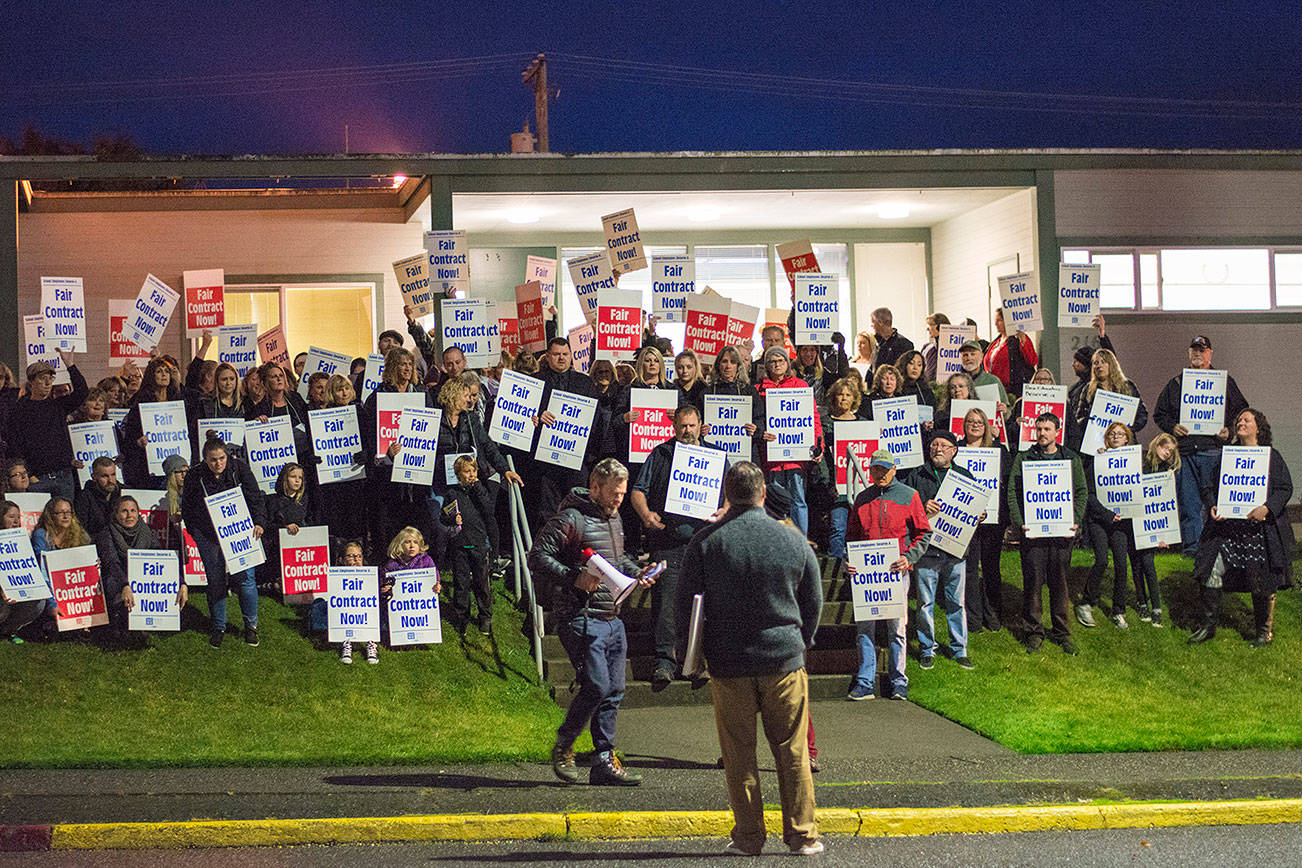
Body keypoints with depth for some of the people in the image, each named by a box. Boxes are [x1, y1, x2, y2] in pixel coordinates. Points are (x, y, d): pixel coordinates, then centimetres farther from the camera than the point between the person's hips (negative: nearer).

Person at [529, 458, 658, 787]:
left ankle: (605, 762, 12)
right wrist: (574, 578, -24)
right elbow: (538, 556, -15)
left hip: (613, 620, 9)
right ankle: (562, 748, 6)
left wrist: (635, 573, 13)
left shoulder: (614, 519, 18)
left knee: (613, 691, 6)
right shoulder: (570, 519, -10)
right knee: (596, 686, -14)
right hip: (582, 620, -9)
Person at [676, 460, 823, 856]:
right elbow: (814, 601, 9)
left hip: (728, 663, -1)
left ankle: (749, 835, 11)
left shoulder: (705, 542, -5)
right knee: (792, 752, 8)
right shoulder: (793, 540, 0)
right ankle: (802, 834, 12)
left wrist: (701, 648, 13)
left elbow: (685, 604, -2)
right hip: (784, 660, 1)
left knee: (739, 754, 8)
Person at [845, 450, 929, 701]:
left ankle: (898, 681, 9)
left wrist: (909, 557, -11)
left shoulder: (908, 496, 3)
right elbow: (852, 535, 18)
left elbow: (923, 534, 3)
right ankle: (865, 683, 4)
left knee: (896, 627, 1)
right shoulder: (862, 499, 13)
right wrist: (849, 561, 1)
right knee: (864, 627, 0)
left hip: (896, 570, -3)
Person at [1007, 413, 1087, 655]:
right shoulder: (1023, 459, 6)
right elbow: (1013, 492, 1)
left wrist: (1076, 521, -5)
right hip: (1032, 529, -1)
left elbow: (1082, 492, 9)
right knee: (1033, 581, -1)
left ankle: (1062, 632, 15)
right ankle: (1033, 632, 8)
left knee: (1059, 582, 6)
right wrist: (1020, 522, -11)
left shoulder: (1071, 459, 10)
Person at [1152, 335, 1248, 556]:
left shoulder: (1224, 382, 11)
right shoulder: (1176, 383, 16)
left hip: (1213, 449, -2)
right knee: (1188, 503, 1)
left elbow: (1241, 411, 12)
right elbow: (1160, 413, 19)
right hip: (1184, 451, 2)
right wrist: (1172, 427, 0)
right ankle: (1191, 545, 6)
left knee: (1214, 501, -7)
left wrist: (1228, 431, -4)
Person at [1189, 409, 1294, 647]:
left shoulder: (1271, 456, 2)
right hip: (1227, 527, 4)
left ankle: (1265, 631, 17)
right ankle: (1209, 625, 10)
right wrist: (1214, 506, -2)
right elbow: (1214, 486, 18)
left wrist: (1266, 508, -18)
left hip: (1260, 529, -4)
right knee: (1210, 571, -4)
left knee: (1261, 582, 1)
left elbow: (1285, 489, -2)